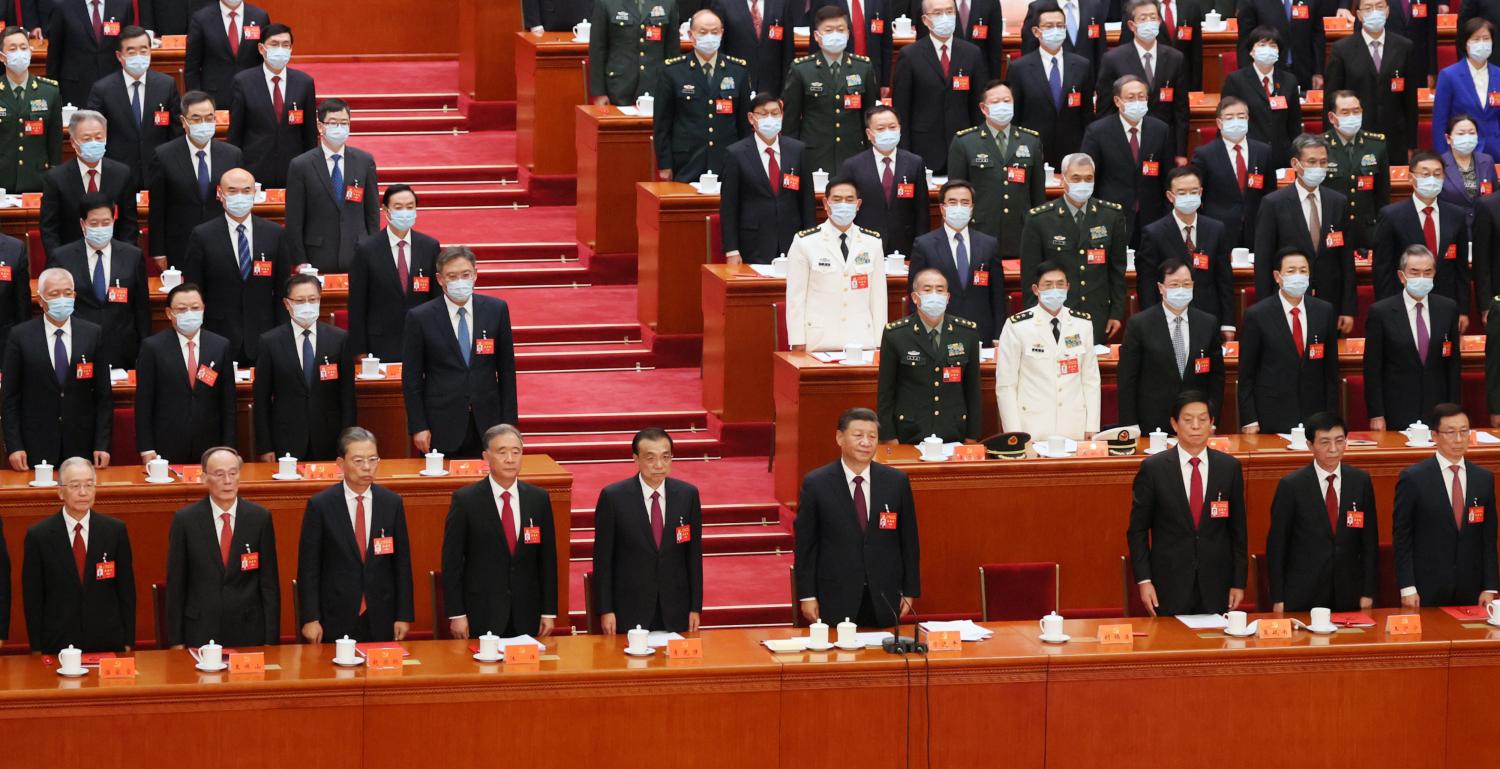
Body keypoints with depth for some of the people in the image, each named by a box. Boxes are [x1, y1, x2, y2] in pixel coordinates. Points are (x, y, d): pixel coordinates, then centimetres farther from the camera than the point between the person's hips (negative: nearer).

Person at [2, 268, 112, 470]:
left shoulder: (93, 334, 4)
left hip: (81, 446, 1)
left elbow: (103, 395, 5)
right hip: (36, 449, -1)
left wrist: (102, 445, -2)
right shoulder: (20, 336, 0)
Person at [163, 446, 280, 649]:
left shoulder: (260, 518, 0)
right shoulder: (185, 520, -2)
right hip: (200, 632, -1)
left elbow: (269, 582, 2)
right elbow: (175, 583, 1)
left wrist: (271, 639, -1)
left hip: (249, 633, 1)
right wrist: (175, 640, -1)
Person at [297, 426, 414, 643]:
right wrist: (310, 619, -7)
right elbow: (308, 566, -3)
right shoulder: (320, 505, -3)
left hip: (381, 620, 2)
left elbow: (402, 562, 7)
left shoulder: (392, 503, 4)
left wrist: (404, 616, 3)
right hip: (336, 619, -2)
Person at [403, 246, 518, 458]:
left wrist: (508, 421, 4)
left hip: (487, 424, 2)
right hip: (442, 428, -2)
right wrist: (418, 427, -4)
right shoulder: (420, 318, -2)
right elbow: (411, 378, 1)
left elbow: (507, 369, 7)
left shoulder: (496, 310, 4)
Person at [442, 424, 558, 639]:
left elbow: (547, 559, 8)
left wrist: (549, 612, 5)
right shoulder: (465, 500, -4)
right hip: (481, 616, -3)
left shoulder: (538, 498, 5)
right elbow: (451, 562, -3)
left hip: (526, 617, 3)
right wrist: (456, 614, -8)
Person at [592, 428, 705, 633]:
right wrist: (605, 610, -6)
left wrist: (696, 608, 4)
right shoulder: (613, 497, -7)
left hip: (676, 611, 2)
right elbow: (602, 558, -4)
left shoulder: (688, 495, 2)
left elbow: (694, 555, 5)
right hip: (630, 610, -2)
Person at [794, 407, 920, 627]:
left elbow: (909, 540, 8)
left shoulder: (897, 482, 3)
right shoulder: (816, 484, -3)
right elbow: (805, 544, 0)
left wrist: (910, 592, 6)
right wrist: (807, 596, -3)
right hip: (835, 601, -2)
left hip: (884, 600, 2)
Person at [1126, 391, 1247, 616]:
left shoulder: (1229, 468, 4)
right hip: (1169, 588, -2)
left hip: (1216, 589, 2)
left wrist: (1239, 583, 5)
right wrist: (1143, 580, -6)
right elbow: (1137, 530, 1)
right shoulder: (1153, 469, -2)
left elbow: (1238, 529, 8)